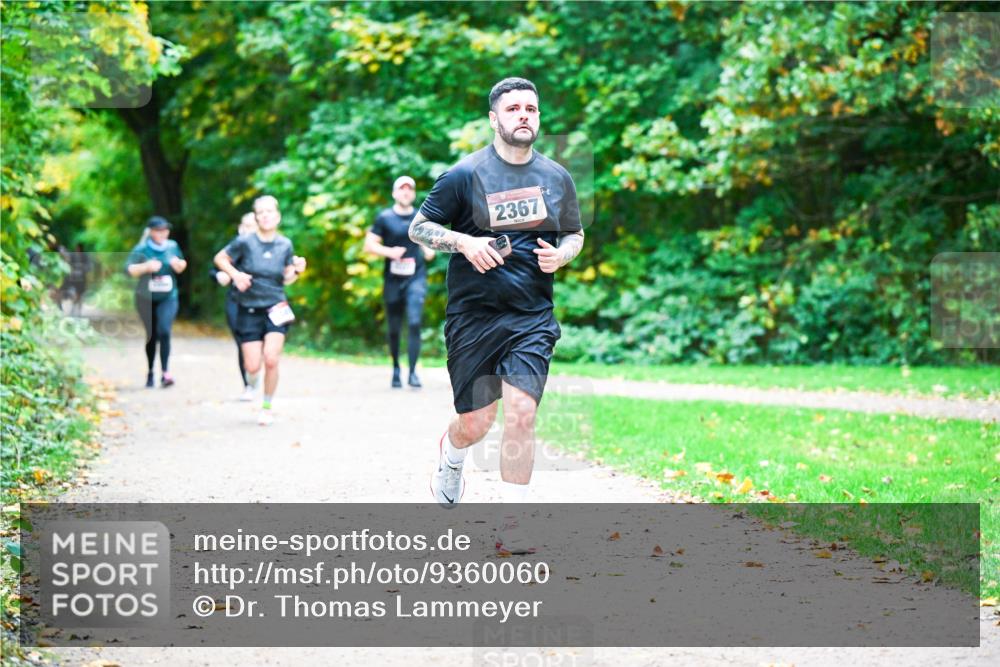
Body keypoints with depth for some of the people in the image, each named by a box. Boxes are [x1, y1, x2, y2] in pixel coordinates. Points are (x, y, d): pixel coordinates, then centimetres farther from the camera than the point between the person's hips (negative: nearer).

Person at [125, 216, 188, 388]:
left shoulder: (173, 246, 3)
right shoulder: (141, 250, -8)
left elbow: (181, 266, 17)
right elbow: (128, 269, -18)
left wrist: (179, 265, -6)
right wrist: (146, 267, -30)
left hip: (168, 298, 1)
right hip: (146, 298, -1)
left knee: (164, 332, -16)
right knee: (152, 335, 7)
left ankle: (165, 372, -18)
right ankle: (150, 372, 25)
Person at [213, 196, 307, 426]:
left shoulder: (285, 245, 1)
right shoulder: (245, 242, -8)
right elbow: (220, 258, 5)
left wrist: (297, 270, -9)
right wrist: (235, 275, -11)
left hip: (276, 310, 1)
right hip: (249, 311, -1)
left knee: (271, 359, -16)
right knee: (253, 366, -5)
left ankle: (267, 407, 6)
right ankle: (251, 387, 35)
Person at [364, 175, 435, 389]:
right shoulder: (384, 217, 1)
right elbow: (369, 245, -1)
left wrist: (429, 249, 4)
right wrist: (389, 251, -16)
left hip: (416, 277, 0)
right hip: (393, 277, 0)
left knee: (414, 323, -15)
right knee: (394, 327, 7)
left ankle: (413, 372, -14)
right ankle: (396, 369, 27)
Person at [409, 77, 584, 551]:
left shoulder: (557, 178, 7)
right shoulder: (465, 174, -4)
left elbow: (575, 235, 21)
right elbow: (418, 227, 2)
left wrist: (560, 255, -2)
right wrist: (464, 242, -15)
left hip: (532, 318, 2)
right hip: (473, 315, -2)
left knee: (521, 415, -12)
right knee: (475, 425, 3)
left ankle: (512, 530, -3)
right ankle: (450, 458, 42)